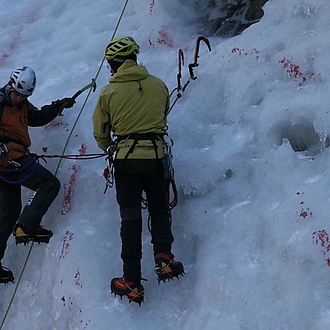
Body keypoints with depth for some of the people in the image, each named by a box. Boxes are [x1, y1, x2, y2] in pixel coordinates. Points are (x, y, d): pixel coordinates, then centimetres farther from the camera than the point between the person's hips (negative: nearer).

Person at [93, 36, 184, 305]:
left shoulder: (108, 93, -2)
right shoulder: (159, 85, 3)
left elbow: (100, 133, 7)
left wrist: (109, 147, 30)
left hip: (126, 159, -1)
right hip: (156, 155, 1)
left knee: (130, 217, 3)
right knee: (159, 209, 16)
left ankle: (132, 282, -1)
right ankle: (163, 257, -9)